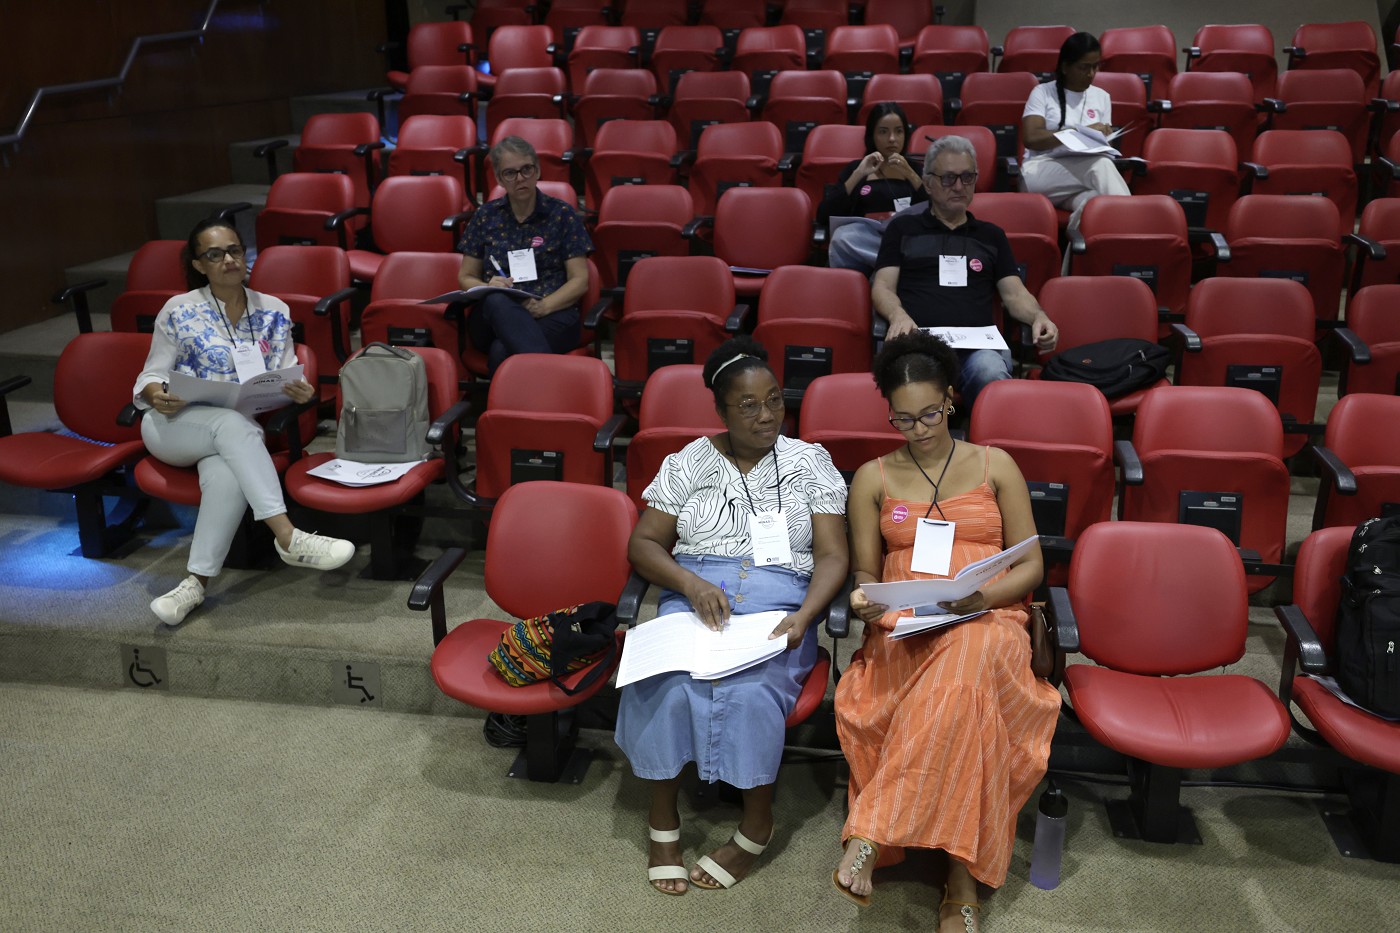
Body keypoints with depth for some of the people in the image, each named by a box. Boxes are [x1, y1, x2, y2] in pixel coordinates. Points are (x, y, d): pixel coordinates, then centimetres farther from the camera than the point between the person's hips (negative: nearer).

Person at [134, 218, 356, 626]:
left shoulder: (274, 312, 9)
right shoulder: (179, 311, 3)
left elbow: (286, 380, 9)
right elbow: (151, 375, 7)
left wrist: (300, 392, -15)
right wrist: (156, 393, -18)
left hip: (235, 436, 2)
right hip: (173, 428, -1)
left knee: (227, 475, -37)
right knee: (232, 422, -38)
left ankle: (196, 582, -31)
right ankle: (288, 538, -46)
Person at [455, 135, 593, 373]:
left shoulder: (562, 214, 9)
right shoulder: (486, 216, 16)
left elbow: (580, 281, 5)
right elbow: (466, 277, 19)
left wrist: (543, 306, -14)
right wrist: (488, 288, -6)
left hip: (552, 314, -2)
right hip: (493, 315, 2)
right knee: (498, 302, -40)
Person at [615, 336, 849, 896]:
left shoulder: (809, 463, 8)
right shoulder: (690, 463, 10)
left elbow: (832, 556, 2)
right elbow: (643, 544, 7)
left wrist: (804, 616, -17)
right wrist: (691, 583, -13)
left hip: (778, 607, -1)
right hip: (694, 598, 1)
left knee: (751, 690, -31)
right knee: (664, 686, -29)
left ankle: (758, 823, -7)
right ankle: (663, 816, -8)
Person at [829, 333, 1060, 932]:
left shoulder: (995, 467, 15)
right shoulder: (873, 478, 17)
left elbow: (1031, 565, 9)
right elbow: (865, 572, 15)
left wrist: (985, 595, -13)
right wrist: (863, 601, -11)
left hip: (988, 620, 0)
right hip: (902, 630, 1)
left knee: (965, 665, -40)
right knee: (961, 698, -37)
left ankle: (868, 838, -41)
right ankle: (963, 879, -31)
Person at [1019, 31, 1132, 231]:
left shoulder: (1101, 97, 18)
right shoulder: (1043, 93, 6)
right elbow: (1031, 138, -10)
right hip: (1042, 172, -3)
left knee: (1095, 204, -38)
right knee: (1101, 166, -33)